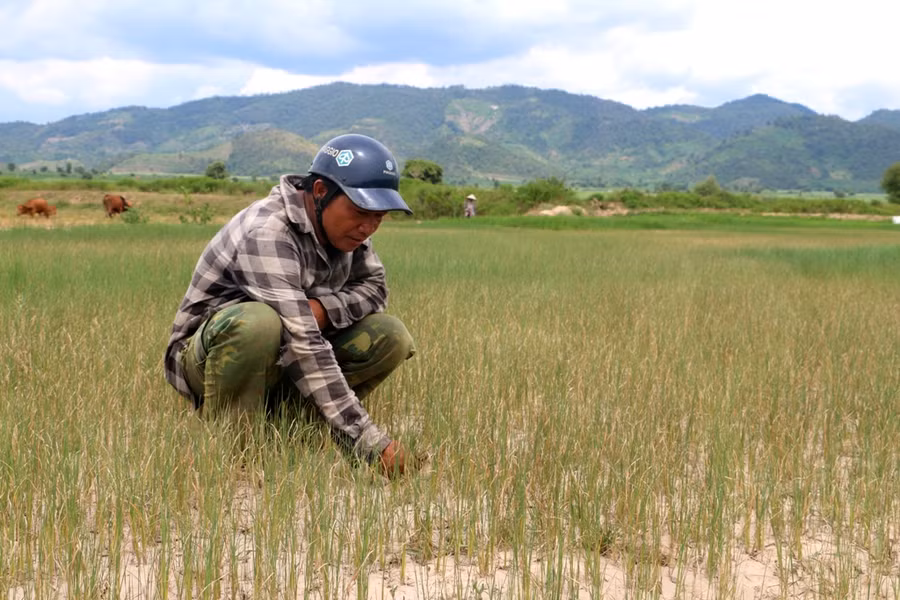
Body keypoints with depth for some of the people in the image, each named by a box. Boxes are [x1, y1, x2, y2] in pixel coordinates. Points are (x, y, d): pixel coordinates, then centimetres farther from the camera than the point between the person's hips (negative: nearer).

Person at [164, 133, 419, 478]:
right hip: (205, 356, -7)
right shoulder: (267, 233, -29)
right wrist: (370, 442, -40)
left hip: (277, 368, 7)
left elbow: (374, 287, 6)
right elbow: (301, 347, -36)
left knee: (390, 336, -12)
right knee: (257, 322, -40)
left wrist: (324, 308, -20)